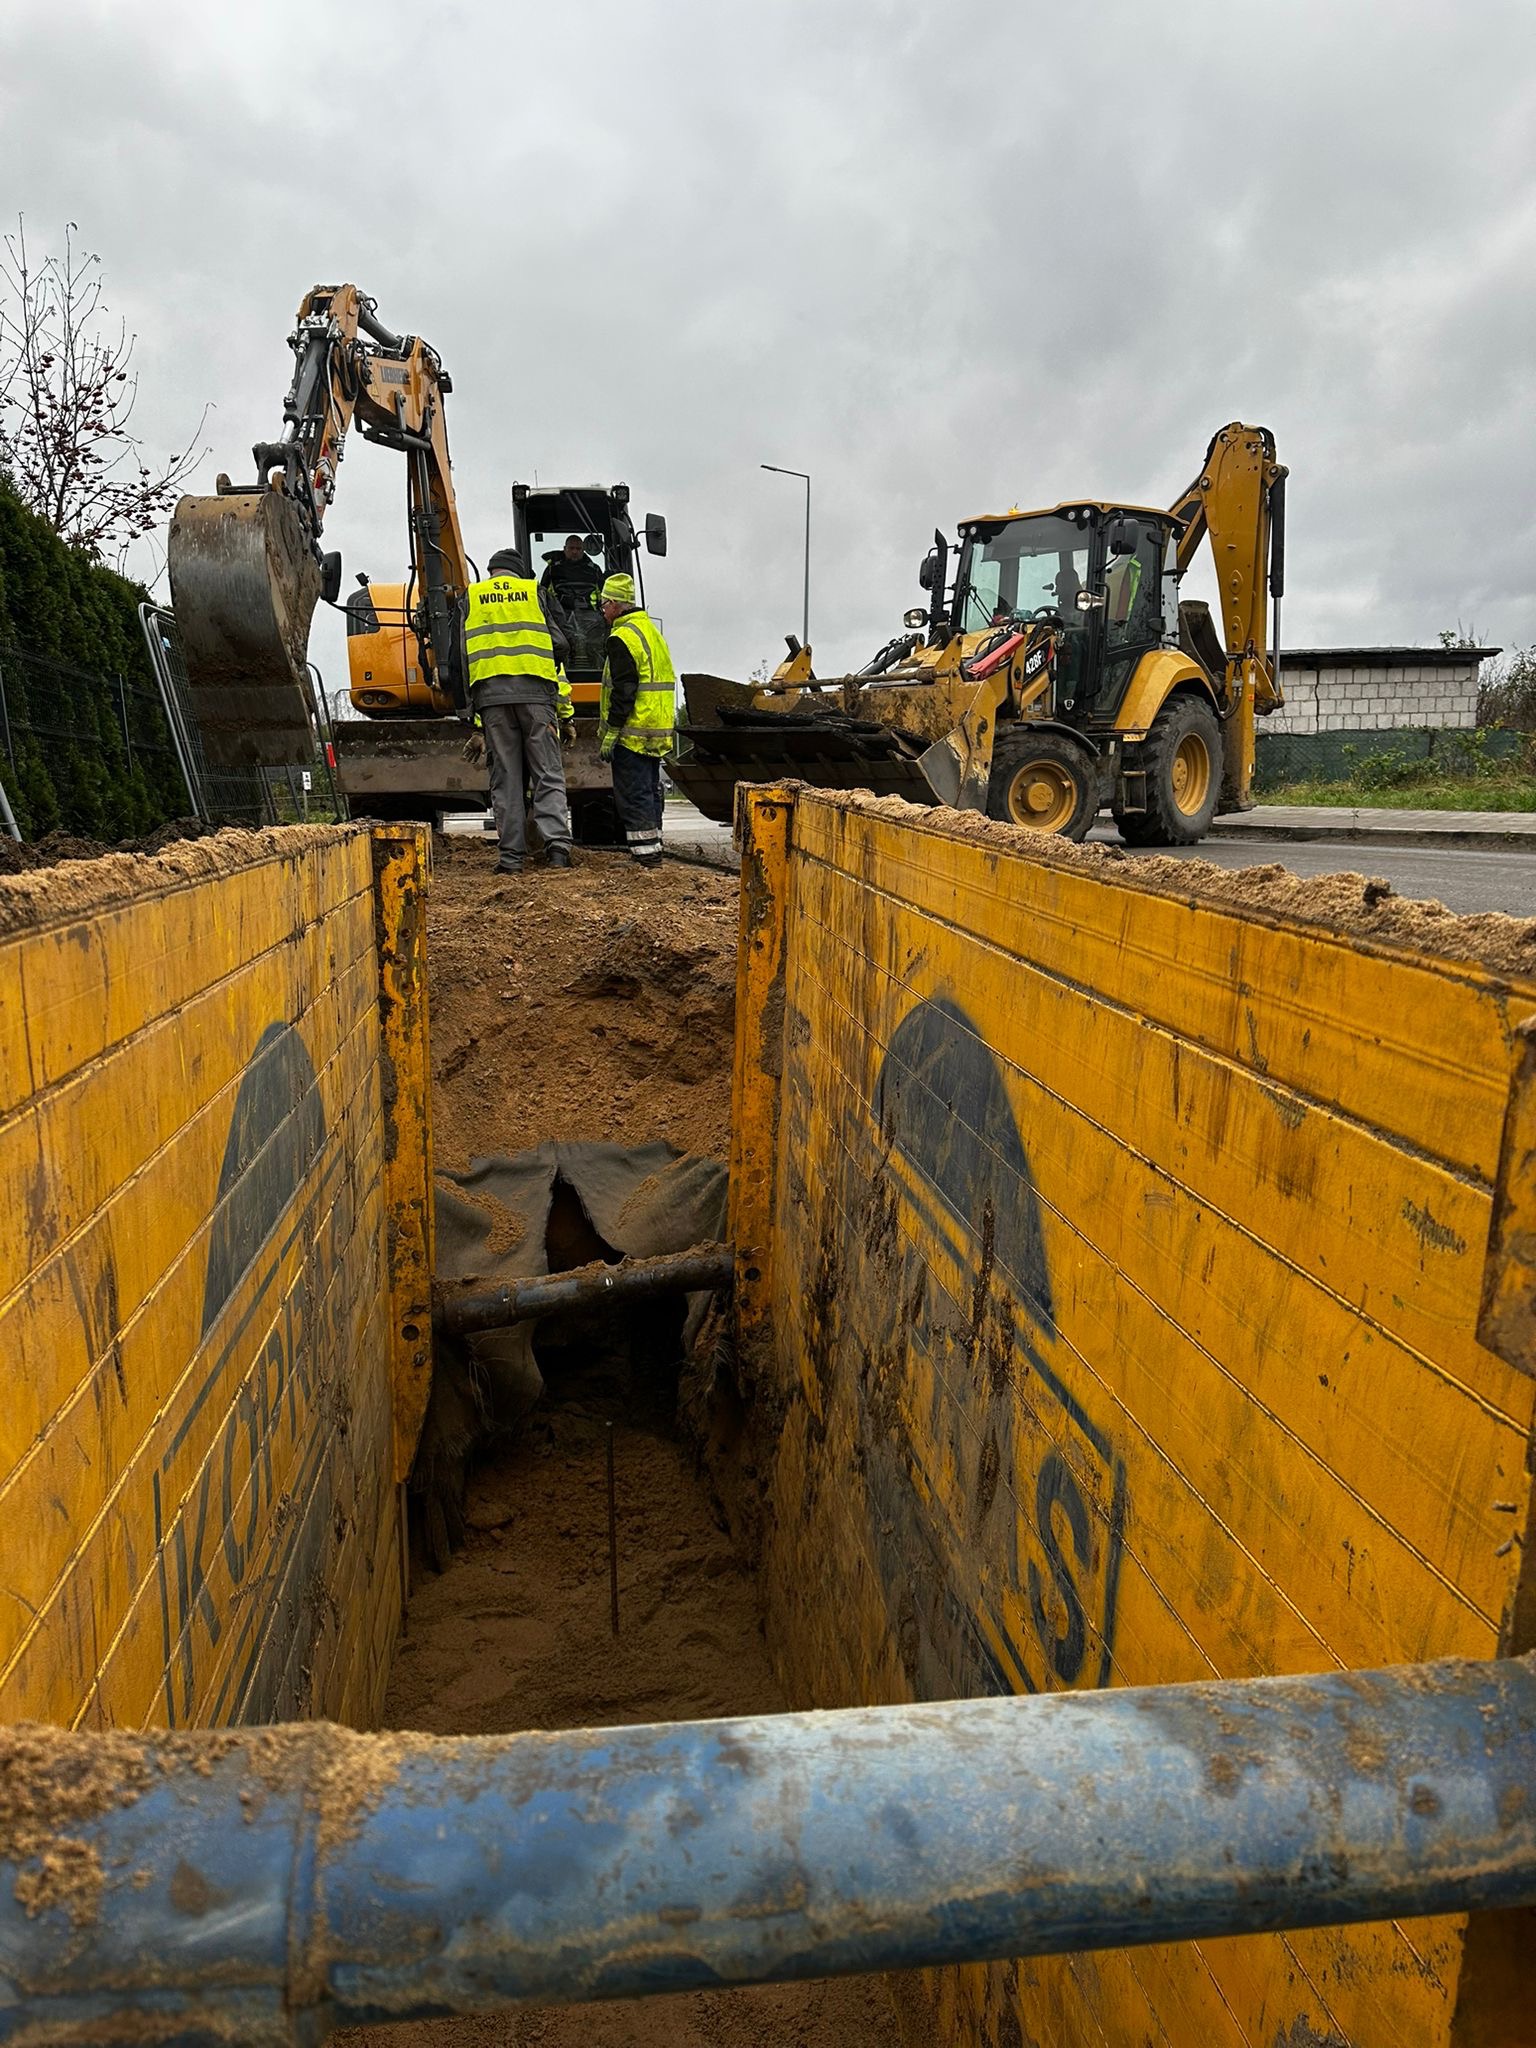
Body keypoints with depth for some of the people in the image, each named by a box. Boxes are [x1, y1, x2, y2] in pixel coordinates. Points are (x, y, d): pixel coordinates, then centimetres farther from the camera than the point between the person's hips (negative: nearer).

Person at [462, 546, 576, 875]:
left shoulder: (470, 598, 15)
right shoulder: (534, 592, 13)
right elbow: (559, 646, 7)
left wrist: (474, 720, 11)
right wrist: (566, 712, 12)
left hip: (490, 696, 1)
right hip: (535, 693, -1)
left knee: (505, 779, 5)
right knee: (548, 775, 2)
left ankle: (511, 856, 2)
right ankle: (558, 846, -14)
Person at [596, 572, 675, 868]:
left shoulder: (622, 638, -13)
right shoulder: (652, 631, 17)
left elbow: (624, 690, -20)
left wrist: (610, 733, -17)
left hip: (633, 733, -9)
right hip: (659, 732, 9)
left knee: (632, 794, -5)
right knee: (649, 791, 15)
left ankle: (645, 853, -5)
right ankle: (653, 849, 20)